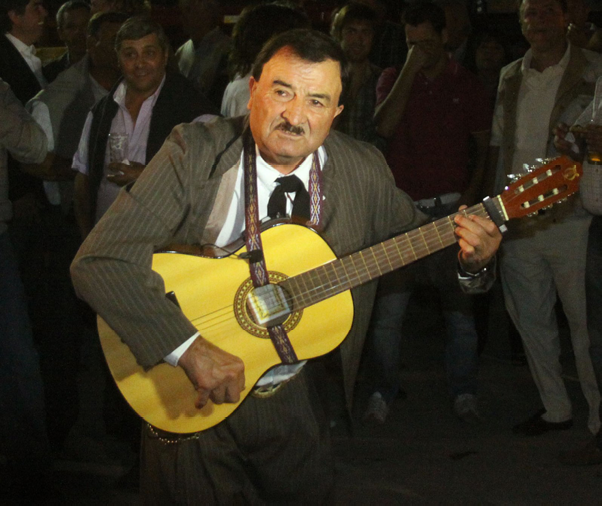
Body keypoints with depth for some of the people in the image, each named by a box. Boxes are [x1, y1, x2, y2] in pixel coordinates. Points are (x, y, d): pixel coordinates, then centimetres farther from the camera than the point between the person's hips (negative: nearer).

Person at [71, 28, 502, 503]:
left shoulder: (364, 170, -7)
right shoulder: (194, 153, -17)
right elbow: (99, 261, -24)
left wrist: (469, 258, -14)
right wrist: (191, 348, -33)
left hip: (301, 405, 3)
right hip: (193, 409, -3)